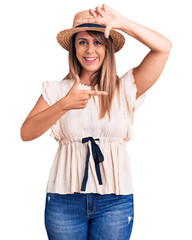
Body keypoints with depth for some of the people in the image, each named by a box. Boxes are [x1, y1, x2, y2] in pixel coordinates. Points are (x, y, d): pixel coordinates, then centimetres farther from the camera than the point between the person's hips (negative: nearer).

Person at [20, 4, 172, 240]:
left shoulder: (124, 89, 3)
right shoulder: (57, 90, 5)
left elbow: (163, 47, -6)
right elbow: (26, 132, -5)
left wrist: (120, 22, -13)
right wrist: (65, 104, -16)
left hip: (114, 201, 0)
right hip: (64, 200, 1)